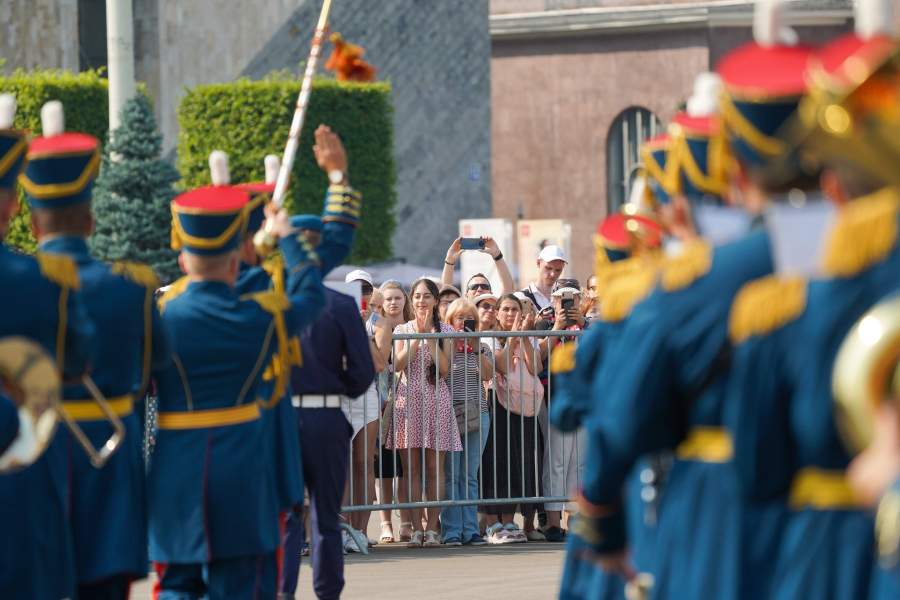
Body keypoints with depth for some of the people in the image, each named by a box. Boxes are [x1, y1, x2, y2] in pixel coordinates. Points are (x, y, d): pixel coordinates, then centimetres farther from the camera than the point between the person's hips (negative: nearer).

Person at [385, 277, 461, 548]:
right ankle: (416, 528, 0)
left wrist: (430, 335, -9)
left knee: (434, 466, -2)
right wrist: (417, 336, -9)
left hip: (436, 399, -1)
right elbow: (398, 365, -5)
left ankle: (432, 528, 0)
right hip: (409, 399, 1)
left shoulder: (444, 330, 6)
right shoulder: (402, 330, 9)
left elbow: (445, 368, -5)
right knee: (413, 467, -1)